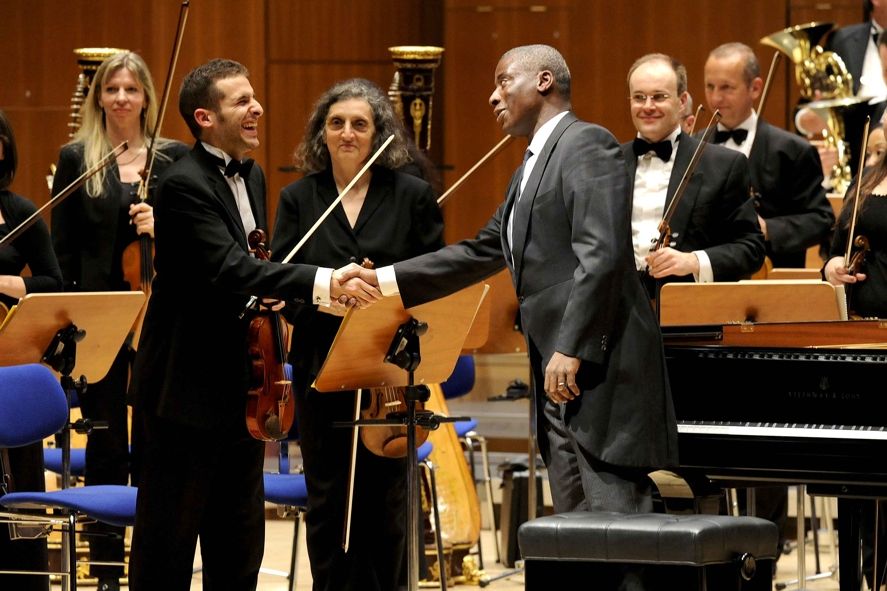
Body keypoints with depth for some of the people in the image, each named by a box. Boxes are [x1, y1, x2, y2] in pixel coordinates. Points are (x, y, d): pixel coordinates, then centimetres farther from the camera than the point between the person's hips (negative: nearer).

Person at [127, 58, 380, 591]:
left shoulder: (252, 177, 12)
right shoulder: (184, 184, -17)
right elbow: (231, 269, -29)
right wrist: (323, 282, -37)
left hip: (240, 391, 9)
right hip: (187, 392, -9)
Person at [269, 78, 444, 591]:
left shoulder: (413, 196, 3)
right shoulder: (298, 199, 6)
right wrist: (321, 298, -19)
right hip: (321, 370, 1)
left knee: (384, 505, 3)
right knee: (328, 505, 4)